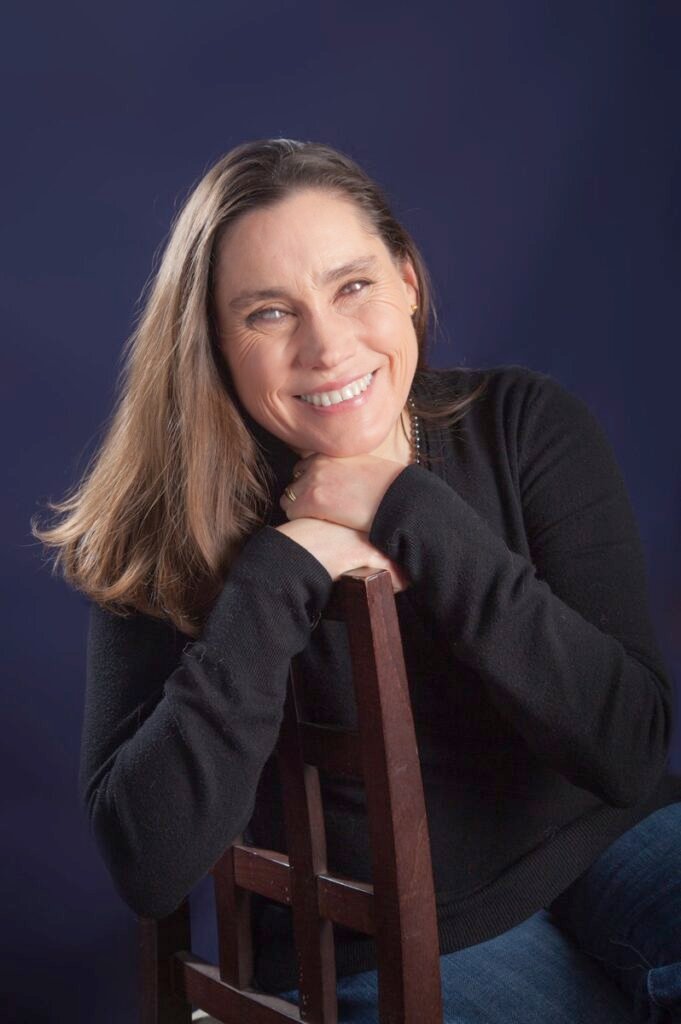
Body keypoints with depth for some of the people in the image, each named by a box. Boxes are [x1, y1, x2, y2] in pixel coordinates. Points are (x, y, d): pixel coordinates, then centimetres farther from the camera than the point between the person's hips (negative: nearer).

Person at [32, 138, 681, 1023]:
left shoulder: (529, 423, -8)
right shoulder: (172, 536, -13)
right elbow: (147, 870, -22)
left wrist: (411, 511, -22)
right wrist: (278, 577, -27)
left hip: (607, 845, 4)